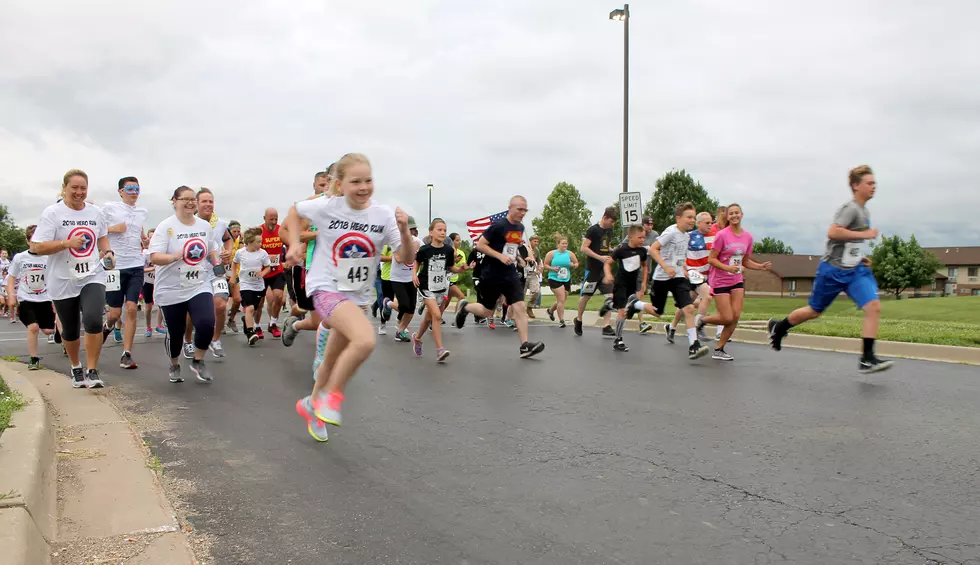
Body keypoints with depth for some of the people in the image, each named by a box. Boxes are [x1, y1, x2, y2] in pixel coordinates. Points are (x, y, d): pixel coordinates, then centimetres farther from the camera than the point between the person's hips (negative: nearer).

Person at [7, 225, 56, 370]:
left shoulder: (49, 258, -5)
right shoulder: (19, 258, -3)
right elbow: (11, 278, 6)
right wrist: (11, 297, -4)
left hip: (45, 299, 1)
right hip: (26, 299, -1)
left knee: (48, 330, -2)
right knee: (33, 327, -17)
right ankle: (34, 359, -1)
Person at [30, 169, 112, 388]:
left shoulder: (95, 212, 4)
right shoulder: (52, 213, -9)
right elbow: (37, 247, -12)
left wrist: (107, 252, 3)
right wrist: (67, 243, -25)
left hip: (93, 276, 1)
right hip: (63, 282, -1)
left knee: (93, 321, -21)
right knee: (71, 331, 12)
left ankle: (92, 371, -8)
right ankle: (76, 367, 39)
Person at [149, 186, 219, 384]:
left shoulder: (205, 225, 6)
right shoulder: (166, 226, -8)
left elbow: (211, 250, 20)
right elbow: (155, 257, -16)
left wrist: (216, 260, -1)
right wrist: (175, 256, -34)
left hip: (199, 286, 3)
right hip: (171, 290, -2)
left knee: (206, 323, -18)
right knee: (175, 332, 6)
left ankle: (198, 361, 8)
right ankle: (174, 366, 35)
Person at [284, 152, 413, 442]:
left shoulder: (383, 215, -8)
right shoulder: (325, 207, -12)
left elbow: (407, 259, -10)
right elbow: (294, 211, 10)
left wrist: (404, 231, -26)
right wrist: (294, 244, -2)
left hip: (359, 295, 4)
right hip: (326, 288, -4)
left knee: (334, 360, 19)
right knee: (366, 341, -30)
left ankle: (312, 404, 47)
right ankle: (332, 395, -7)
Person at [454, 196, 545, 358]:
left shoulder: (520, 227, 7)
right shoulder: (498, 226, -15)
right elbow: (480, 245, -16)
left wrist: (515, 257, 12)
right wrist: (500, 256, -22)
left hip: (510, 275, 5)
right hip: (491, 275, -5)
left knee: (520, 307, -10)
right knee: (487, 312, 7)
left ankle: (525, 346, -10)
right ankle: (464, 307, 37)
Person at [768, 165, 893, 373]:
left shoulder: (864, 211, 14)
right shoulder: (850, 208, -14)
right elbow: (832, 232, -28)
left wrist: (861, 257, 14)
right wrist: (864, 234, -23)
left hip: (855, 270, 7)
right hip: (833, 270, -7)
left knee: (874, 306, -13)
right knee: (814, 311, 6)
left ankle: (867, 359, -13)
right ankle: (777, 327, 31)